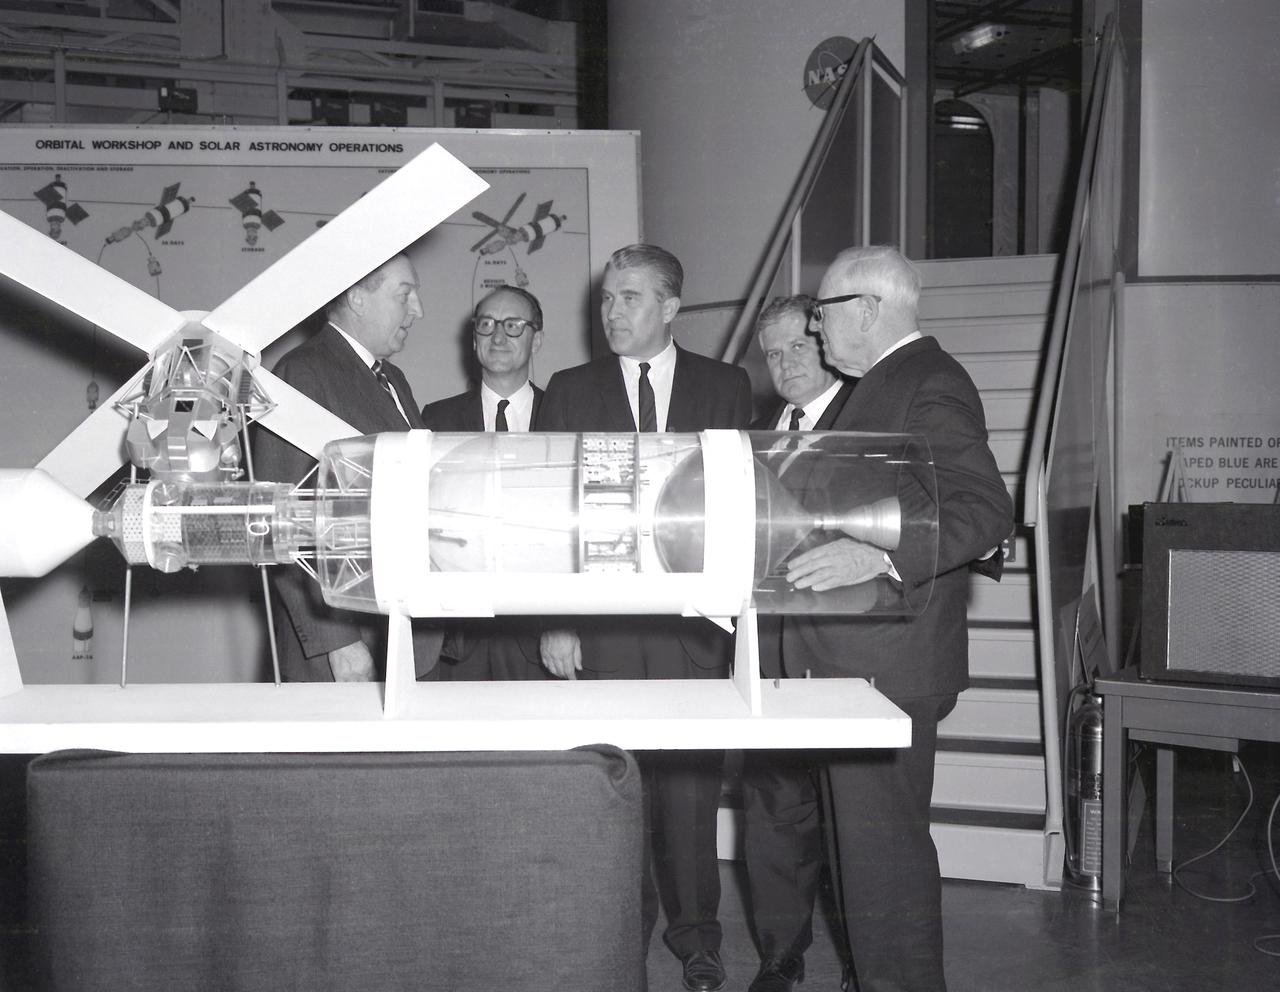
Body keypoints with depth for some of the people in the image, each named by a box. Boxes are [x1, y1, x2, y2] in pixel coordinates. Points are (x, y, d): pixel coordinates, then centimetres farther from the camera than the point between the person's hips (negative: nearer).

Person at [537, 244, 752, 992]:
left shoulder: (726, 387, 8)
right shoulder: (570, 392, 8)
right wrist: (554, 620, -3)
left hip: (693, 622, 0)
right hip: (601, 627, 0)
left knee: (691, 783, 4)